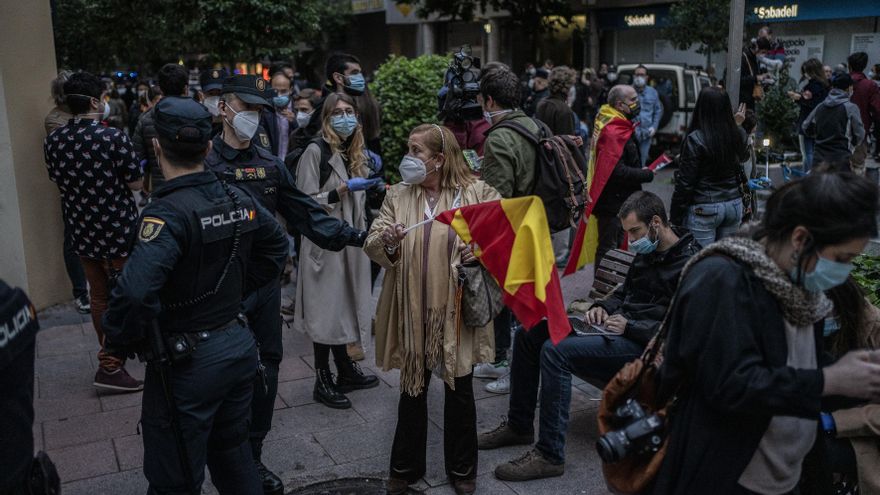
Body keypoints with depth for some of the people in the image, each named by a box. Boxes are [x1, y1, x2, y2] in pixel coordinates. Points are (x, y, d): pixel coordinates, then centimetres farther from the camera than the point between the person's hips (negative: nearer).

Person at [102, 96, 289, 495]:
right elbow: (276, 246, 17)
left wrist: (119, 341, -17)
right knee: (233, 455, 25)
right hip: (239, 346, 7)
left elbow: (134, 292, -35)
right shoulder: (239, 199, 0)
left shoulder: (168, 212, -23)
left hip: (187, 361, -7)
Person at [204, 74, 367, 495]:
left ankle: (252, 456, 31)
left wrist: (355, 236, -3)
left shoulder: (269, 164, 7)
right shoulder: (205, 163, -10)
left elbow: (304, 213, 5)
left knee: (267, 365, 13)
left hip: (267, 283, 5)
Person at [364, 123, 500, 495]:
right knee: (413, 387, 14)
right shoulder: (398, 195, 3)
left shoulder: (478, 193, -5)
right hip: (413, 310, 2)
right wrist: (388, 241, -24)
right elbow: (372, 245, -1)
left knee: (460, 390, 11)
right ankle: (406, 465, 33)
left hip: (458, 309, -2)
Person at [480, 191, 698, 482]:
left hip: (644, 346, -10)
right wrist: (603, 307, 7)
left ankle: (550, 456, -19)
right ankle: (519, 426, 14)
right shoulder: (648, 252, 14)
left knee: (556, 351, -28)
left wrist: (629, 326, -22)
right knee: (529, 335, 2)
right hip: (617, 325, 10)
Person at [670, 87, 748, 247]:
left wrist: (675, 216, -5)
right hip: (734, 205, 6)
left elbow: (685, 182, -14)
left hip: (704, 210, -6)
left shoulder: (695, 139, -16)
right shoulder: (738, 135, -1)